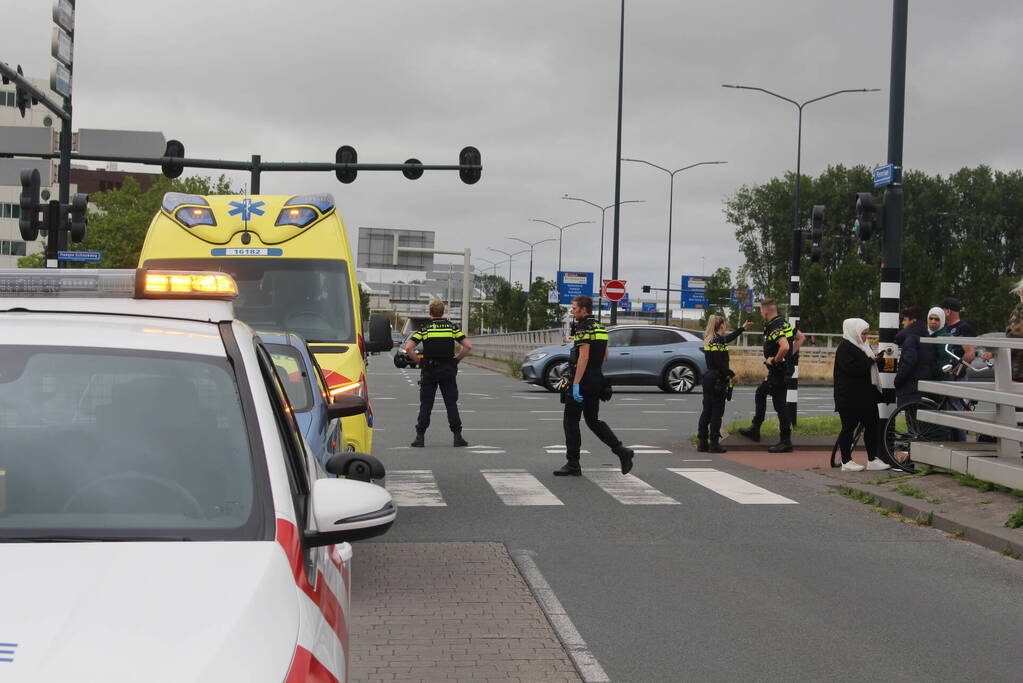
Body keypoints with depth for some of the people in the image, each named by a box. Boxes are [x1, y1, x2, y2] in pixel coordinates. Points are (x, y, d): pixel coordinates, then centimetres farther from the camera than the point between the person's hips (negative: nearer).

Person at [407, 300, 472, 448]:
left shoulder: (424, 328, 0)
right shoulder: (452, 327, 3)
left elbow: (408, 347, -11)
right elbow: (468, 346, -4)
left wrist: (419, 361, 2)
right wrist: (456, 359, 6)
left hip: (429, 370, -1)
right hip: (448, 370, 1)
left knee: (425, 405, 4)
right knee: (451, 404, 6)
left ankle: (420, 437, 0)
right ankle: (457, 437, 2)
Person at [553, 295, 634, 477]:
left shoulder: (584, 329, -14)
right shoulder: (600, 328, 14)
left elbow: (584, 357, -23)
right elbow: (605, 357, 20)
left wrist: (576, 384, -25)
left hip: (582, 381, -9)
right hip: (596, 379, 9)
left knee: (570, 421, 1)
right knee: (593, 421, 14)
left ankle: (573, 465, 3)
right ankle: (621, 451, -1)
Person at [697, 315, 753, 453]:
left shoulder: (709, 340, 14)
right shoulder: (718, 341, -15)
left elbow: (728, 338, 31)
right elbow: (720, 363, -22)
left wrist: (742, 328, 42)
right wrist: (731, 375, -11)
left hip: (708, 379, 9)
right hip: (717, 380, -9)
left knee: (707, 411, 10)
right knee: (717, 412, -4)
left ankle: (702, 443, 11)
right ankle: (714, 444, -4)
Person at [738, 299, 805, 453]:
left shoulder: (775, 328, -23)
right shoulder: (785, 323, 8)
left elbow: (784, 347, -38)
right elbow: (800, 337, 20)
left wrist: (774, 360, -22)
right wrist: (791, 355, 14)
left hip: (778, 370, -11)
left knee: (780, 405, -5)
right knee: (760, 393, 24)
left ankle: (786, 441, 0)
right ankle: (755, 430, 33)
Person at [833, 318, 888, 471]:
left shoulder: (864, 346, 17)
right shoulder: (844, 348, -12)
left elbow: (870, 366, 27)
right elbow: (851, 367, -24)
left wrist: (877, 358, 8)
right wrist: (869, 360, -15)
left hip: (866, 395, 9)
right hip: (850, 398, -9)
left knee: (872, 425, 8)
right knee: (849, 428, -2)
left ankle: (872, 460, 14)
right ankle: (846, 461, 5)